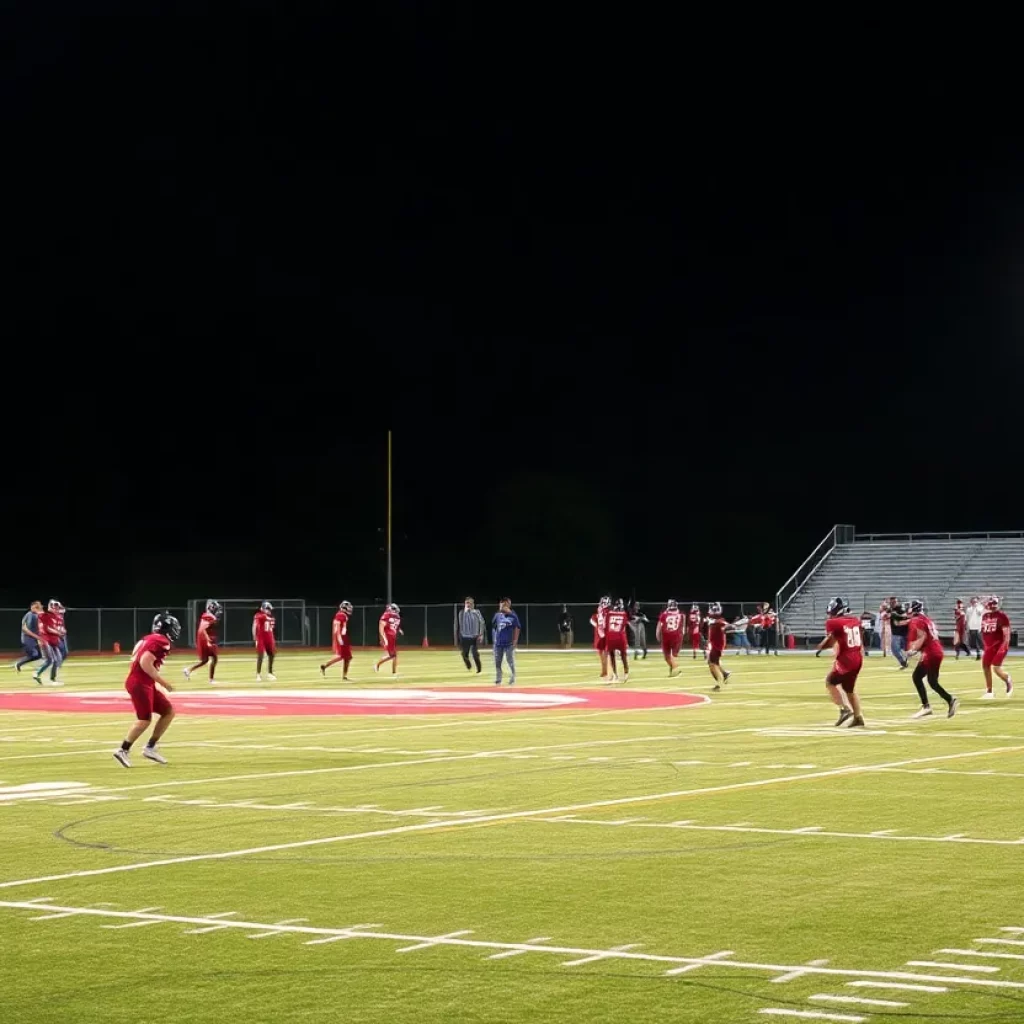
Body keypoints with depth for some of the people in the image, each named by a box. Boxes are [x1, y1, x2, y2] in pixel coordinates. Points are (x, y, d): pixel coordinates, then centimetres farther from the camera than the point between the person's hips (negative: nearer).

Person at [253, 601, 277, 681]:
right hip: (261, 638, -8)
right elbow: (254, 626, -17)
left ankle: (270, 673, 23)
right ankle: (258, 674, -3)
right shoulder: (258, 616, -9)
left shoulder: (270, 617, 14)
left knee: (271, 655, 11)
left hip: (269, 638, 8)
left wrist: (273, 640, 22)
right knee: (260, 656, -8)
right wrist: (254, 637, -26)